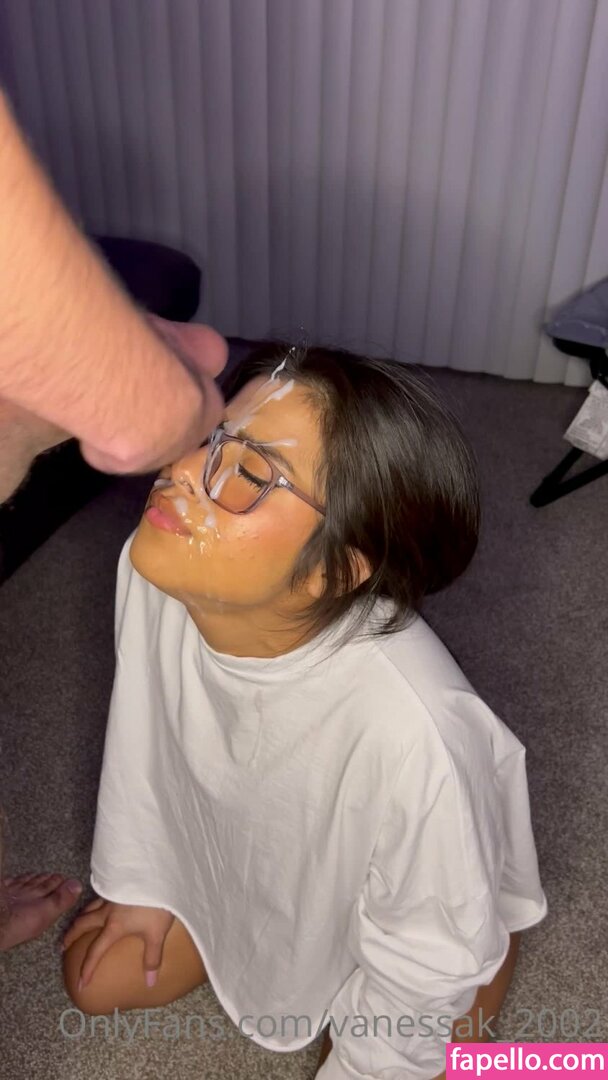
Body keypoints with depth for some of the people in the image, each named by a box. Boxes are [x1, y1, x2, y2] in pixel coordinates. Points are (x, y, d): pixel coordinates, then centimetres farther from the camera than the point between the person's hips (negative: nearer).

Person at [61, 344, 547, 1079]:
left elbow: (429, 966, -25)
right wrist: (139, 880, 7)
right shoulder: (155, 573, -31)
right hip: (247, 856, 5)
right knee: (97, 980, 14)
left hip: (431, 913, -4)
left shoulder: (411, 731, -47)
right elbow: (145, 735, -8)